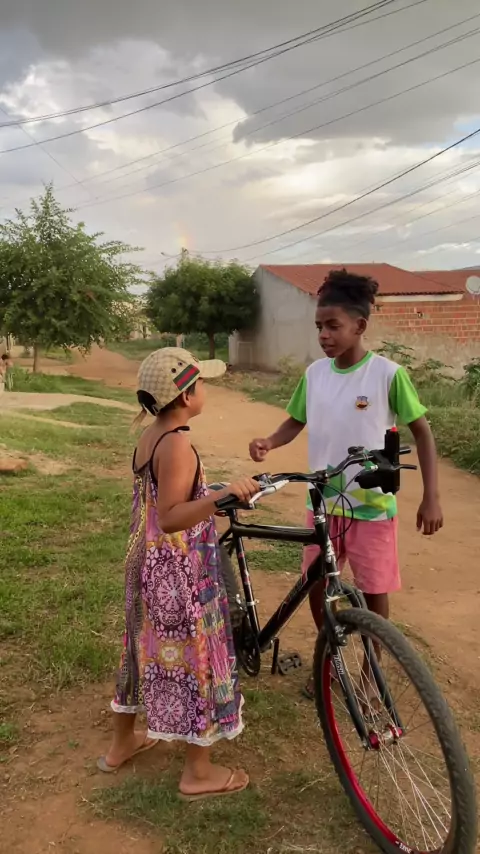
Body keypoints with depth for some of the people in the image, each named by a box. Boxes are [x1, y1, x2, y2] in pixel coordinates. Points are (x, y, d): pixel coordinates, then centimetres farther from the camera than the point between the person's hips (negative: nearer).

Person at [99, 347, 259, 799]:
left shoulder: (147, 437, 4)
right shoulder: (177, 445, -24)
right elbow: (170, 518, -30)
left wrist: (214, 495, 24)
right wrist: (223, 495, -41)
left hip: (146, 563, 9)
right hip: (180, 572, -9)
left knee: (149, 650, 24)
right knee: (195, 659, 6)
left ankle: (122, 742, 42)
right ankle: (198, 772, 22)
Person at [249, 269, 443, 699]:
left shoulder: (387, 374, -14)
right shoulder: (314, 373, -1)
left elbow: (422, 432, -7)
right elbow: (296, 422, 10)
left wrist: (431, 498, -11)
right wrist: (269, 442, -12)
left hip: (371, 505, -4)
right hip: (322, 503, 4)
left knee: (373, 592, 8)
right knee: (316, 584, 13)